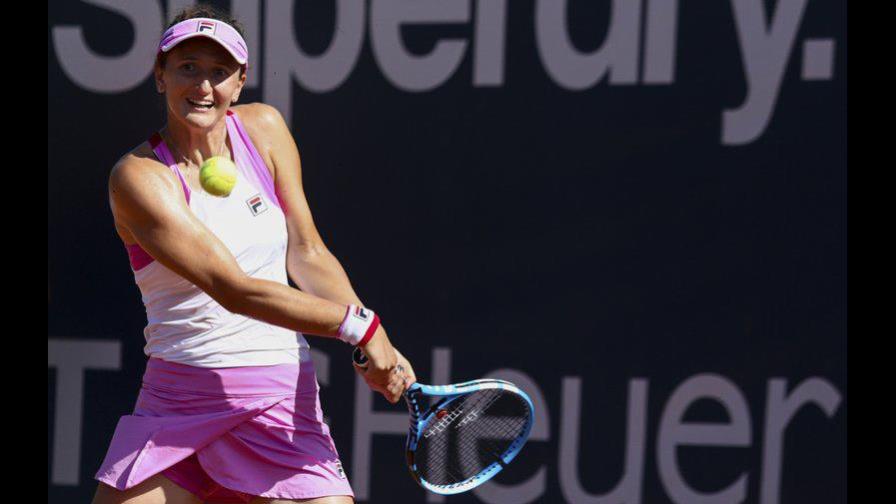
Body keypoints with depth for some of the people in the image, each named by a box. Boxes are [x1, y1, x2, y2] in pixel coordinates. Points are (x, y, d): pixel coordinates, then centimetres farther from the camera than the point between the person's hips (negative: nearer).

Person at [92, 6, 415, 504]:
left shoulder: (264, 128, 3)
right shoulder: (139, 177, -11)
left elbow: (306, 253, 4)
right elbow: (232, 288, -19)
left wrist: (375, 348, -12)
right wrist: (356, 323, -23)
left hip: (281, 404, 2)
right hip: (173, 404, -2)